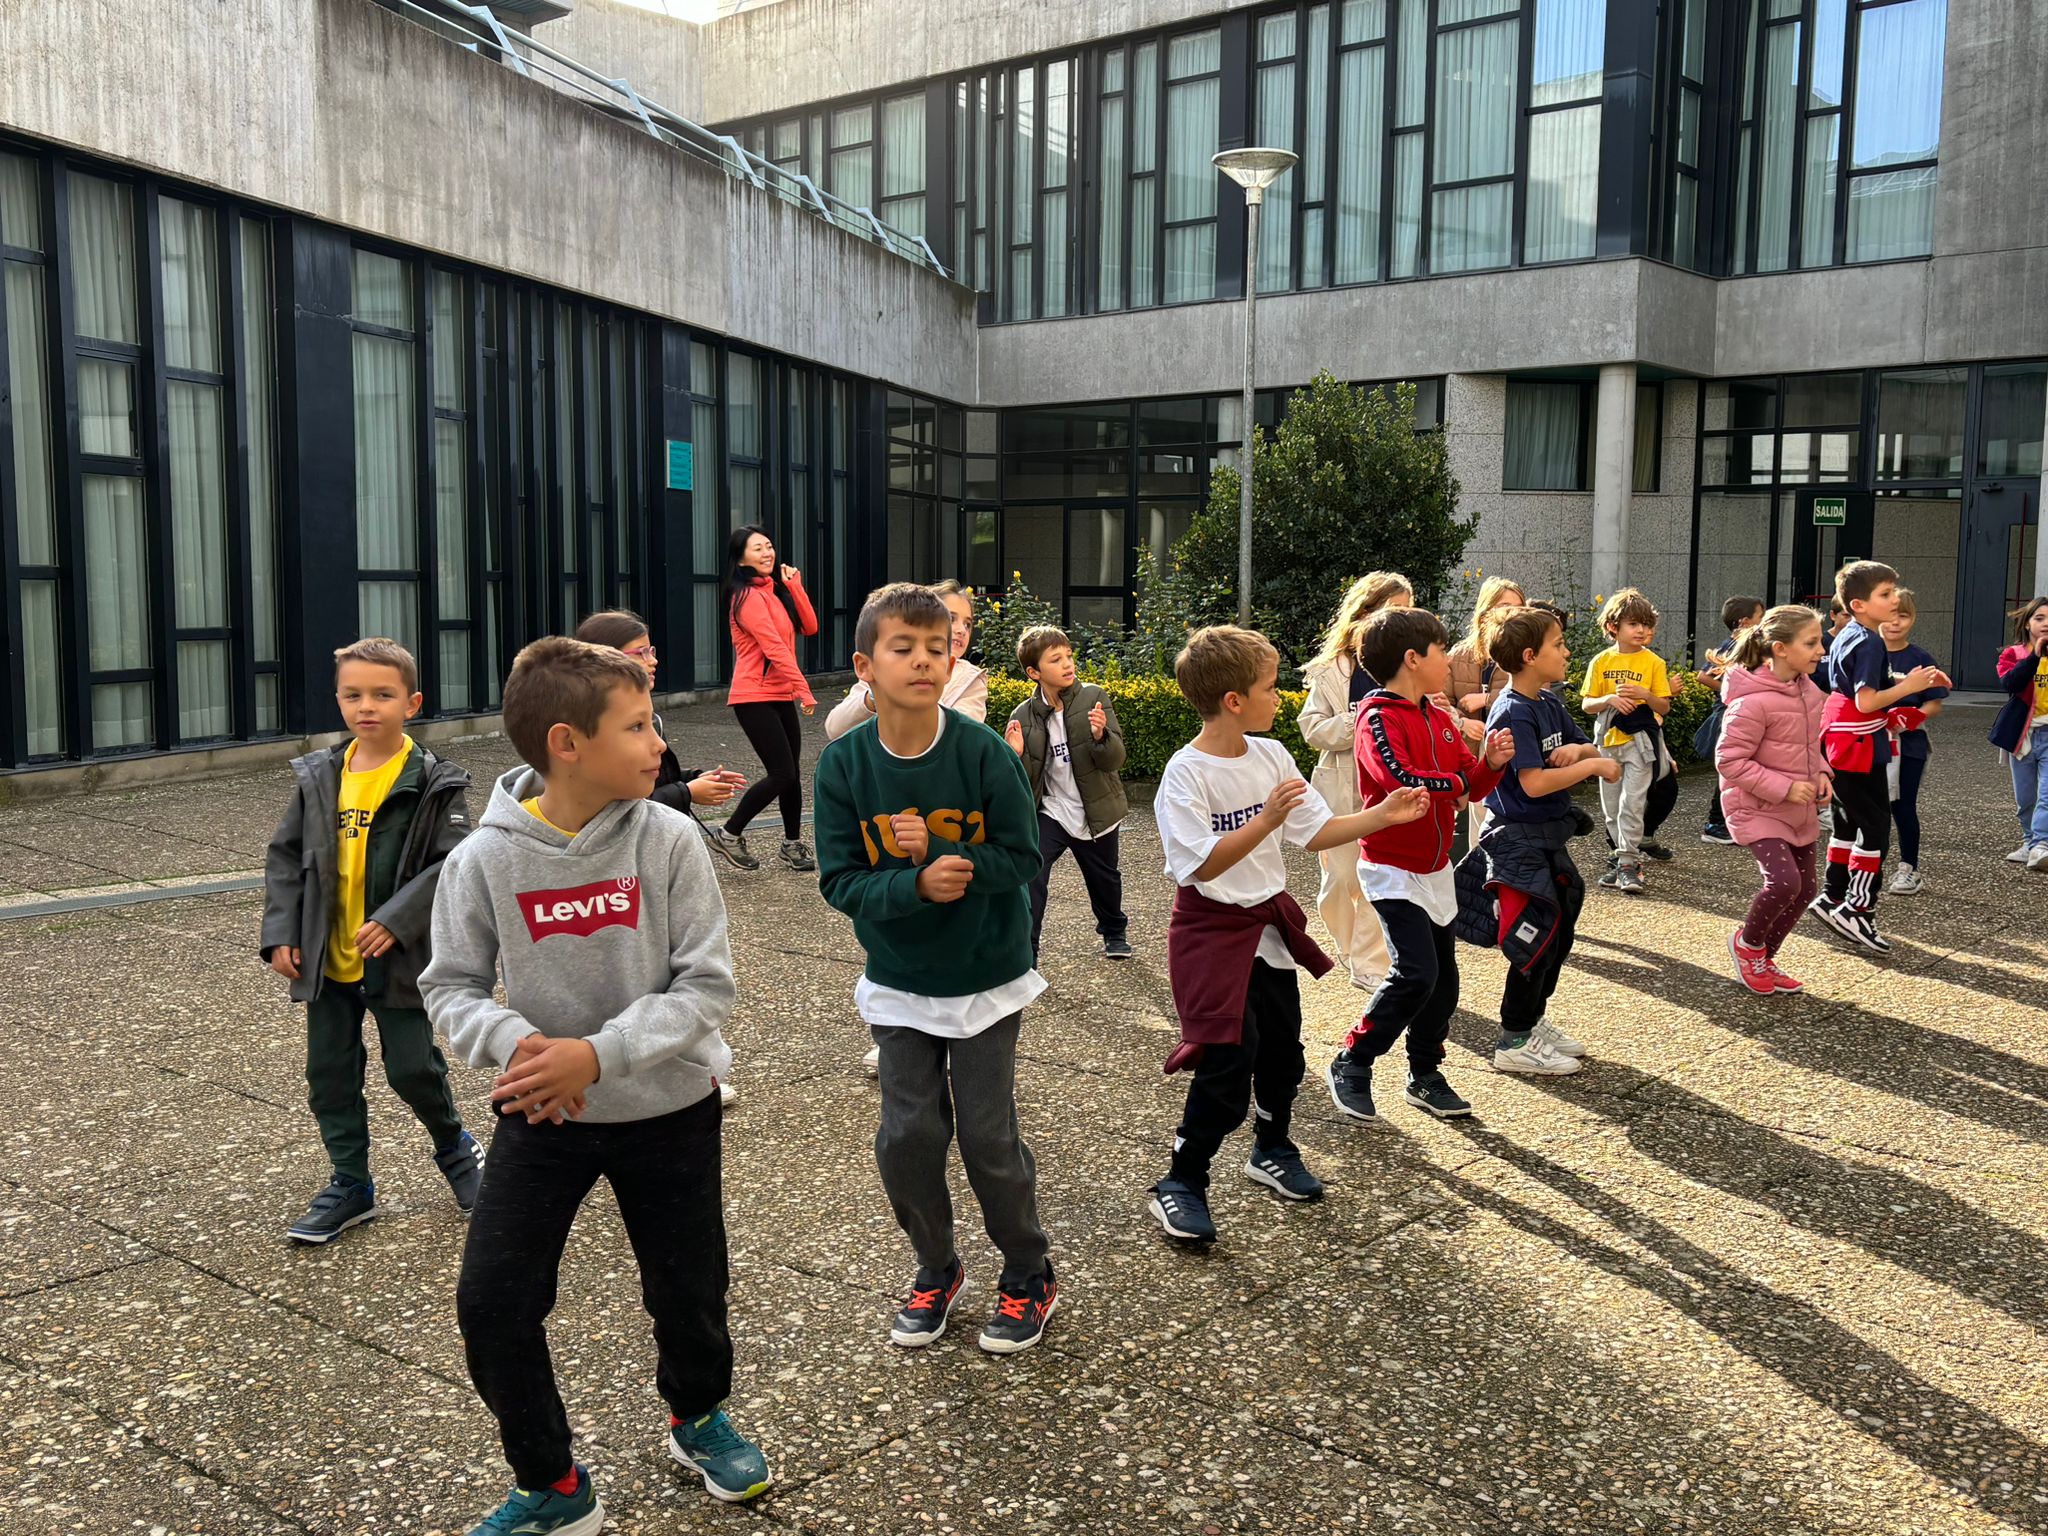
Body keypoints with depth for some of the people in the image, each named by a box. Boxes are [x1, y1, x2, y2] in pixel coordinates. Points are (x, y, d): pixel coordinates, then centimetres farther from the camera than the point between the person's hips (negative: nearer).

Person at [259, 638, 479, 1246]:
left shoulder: (433, 782, -10)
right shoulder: (318, 777, 3)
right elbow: (285, 855, 8)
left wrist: (395, 921, -22)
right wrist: (281, 933, 1)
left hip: (399, 960, -4)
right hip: (326, 961, 5)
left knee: (413, 1068, 3)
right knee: (329, 1074, 10)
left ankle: (456, 1149, 31)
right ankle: (350, 1185, 26)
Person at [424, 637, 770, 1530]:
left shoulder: (668, 841, -16)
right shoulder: (485, 859, -14)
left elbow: (706, 986, -15)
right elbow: (452, 987, -5)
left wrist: (598, 1053, -27)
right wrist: (513, 1042, -26)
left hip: (668, 1107, 0)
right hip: (542, 1116, 1)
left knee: (688, 1291, 13)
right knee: (492, 1302, -3)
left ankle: (697, 1418, 47)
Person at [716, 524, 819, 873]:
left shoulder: (775, 589, 15)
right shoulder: (749, 596, -13)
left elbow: (810, 627, 7)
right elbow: (775, 647, -19)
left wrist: (793, 585, 0)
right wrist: (803, 689, -22)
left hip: (781, 695, 9)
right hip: (756, 697, -9)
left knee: (791, 772, 9)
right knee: (781, 773, -10)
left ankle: (792, 843, 20)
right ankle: (730, 833, 4)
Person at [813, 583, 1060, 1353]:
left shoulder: (985, 753, -17)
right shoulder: (844, 764, -12)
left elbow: (1021, 858, -14)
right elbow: (840, 880, -12)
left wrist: (938, 853, -28)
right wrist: (917, 885, -29)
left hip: (986, 978, -2)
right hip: (899, 984, 2)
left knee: (988, 1135, 4)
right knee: (907, 1135, 5)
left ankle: (1029, 1273, 28)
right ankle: (935, 1269, 31)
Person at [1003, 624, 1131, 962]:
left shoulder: (1094, 698, -11)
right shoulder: (1023, 716, -8)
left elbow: (1115, 759, -15)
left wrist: (1100, 735, -35)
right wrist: (1016, 755, -23)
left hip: (1095, 814, 0)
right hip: (1051, 812, 0)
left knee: (1104, 880, 20)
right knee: (1030, 876, -19)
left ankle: (1114, 931, 49)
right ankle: (1024, 953, -7)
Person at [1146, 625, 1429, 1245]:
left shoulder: (1271, 755, 0)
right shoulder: (1186, 774, -20)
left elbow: (1315, 833, 5)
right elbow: (1204, 866, -26)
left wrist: (1382, 815, -4)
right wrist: (1266, 819, -34)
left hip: (1269, 921, 7)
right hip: (1214, 930, -7)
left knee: (1281, 1049, 17)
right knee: (1227, 1061, -11)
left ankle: (1272, 1152, 40)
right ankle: (1181, 1183, 5)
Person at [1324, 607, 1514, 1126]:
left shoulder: (1441, 718, 10)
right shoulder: (1380, 718, -15)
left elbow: (1473, 785, 12)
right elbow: (1402, 781, -30)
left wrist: (1490, 763, -10)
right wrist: (1459, 781, -13)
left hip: (1436, 869, 8)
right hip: (1393, 869, -8)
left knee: (1443, 978, 11)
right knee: (1416, 973, -15)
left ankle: (1425, 1074, 27)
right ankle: (1350, 1065, 0)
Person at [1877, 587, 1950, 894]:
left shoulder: (1920, 660, -2)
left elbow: (1934, 704, 0)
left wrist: (1914, 715, -20)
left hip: (1908, 743, -2)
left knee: (1903, 806, 4)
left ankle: (1909, 869, 17)